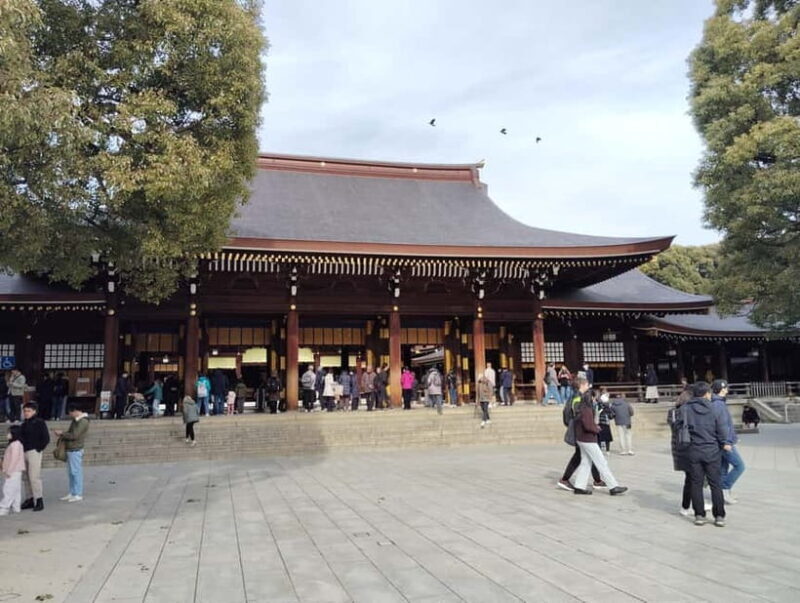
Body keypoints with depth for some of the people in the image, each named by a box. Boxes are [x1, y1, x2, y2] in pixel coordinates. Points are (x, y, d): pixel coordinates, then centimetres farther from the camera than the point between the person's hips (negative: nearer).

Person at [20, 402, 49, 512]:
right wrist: (21, 449, 7)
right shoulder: (24, 423, 14)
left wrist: (38, 449, -10)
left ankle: (39, 501, -6)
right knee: (25, 478, 10)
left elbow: (46, 438, -10)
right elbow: (22, 437, 20)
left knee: (34, 477, -10)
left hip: (34, 452, -7)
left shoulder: (39, 422, -7)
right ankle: (29, 499, 18)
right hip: (24, 453, 7)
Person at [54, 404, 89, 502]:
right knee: (71, 472, 14)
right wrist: (62, 434, 4)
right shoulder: (75, 420, 15)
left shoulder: (83, 421, -16)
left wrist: (61, 433, -9)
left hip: (76, 450, -10)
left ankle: (78, 494, 3)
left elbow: (74, 435, -20)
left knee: (76, 472, -4)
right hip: (70, 450, 10)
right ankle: (72, 493, 21)